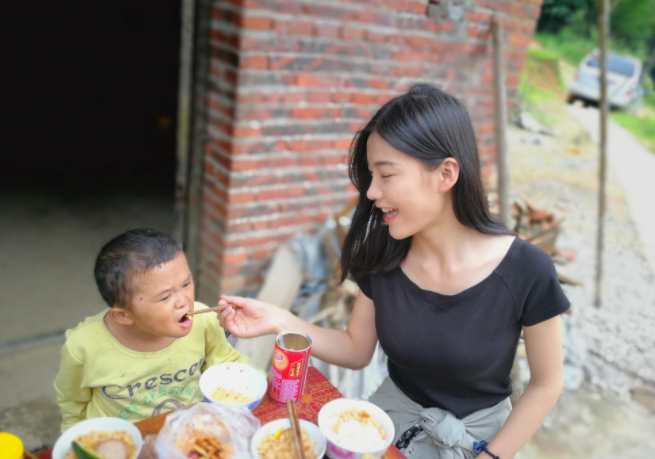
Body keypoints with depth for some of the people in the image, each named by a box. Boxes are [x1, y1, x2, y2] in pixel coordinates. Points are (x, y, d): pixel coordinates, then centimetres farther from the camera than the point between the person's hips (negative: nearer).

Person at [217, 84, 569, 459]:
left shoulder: (526, 271, -23)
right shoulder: (382, 257, -12)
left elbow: (546, 385, -9)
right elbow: (357, 351, -1)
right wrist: (280, 322, -15)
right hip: (394, 412, 3)